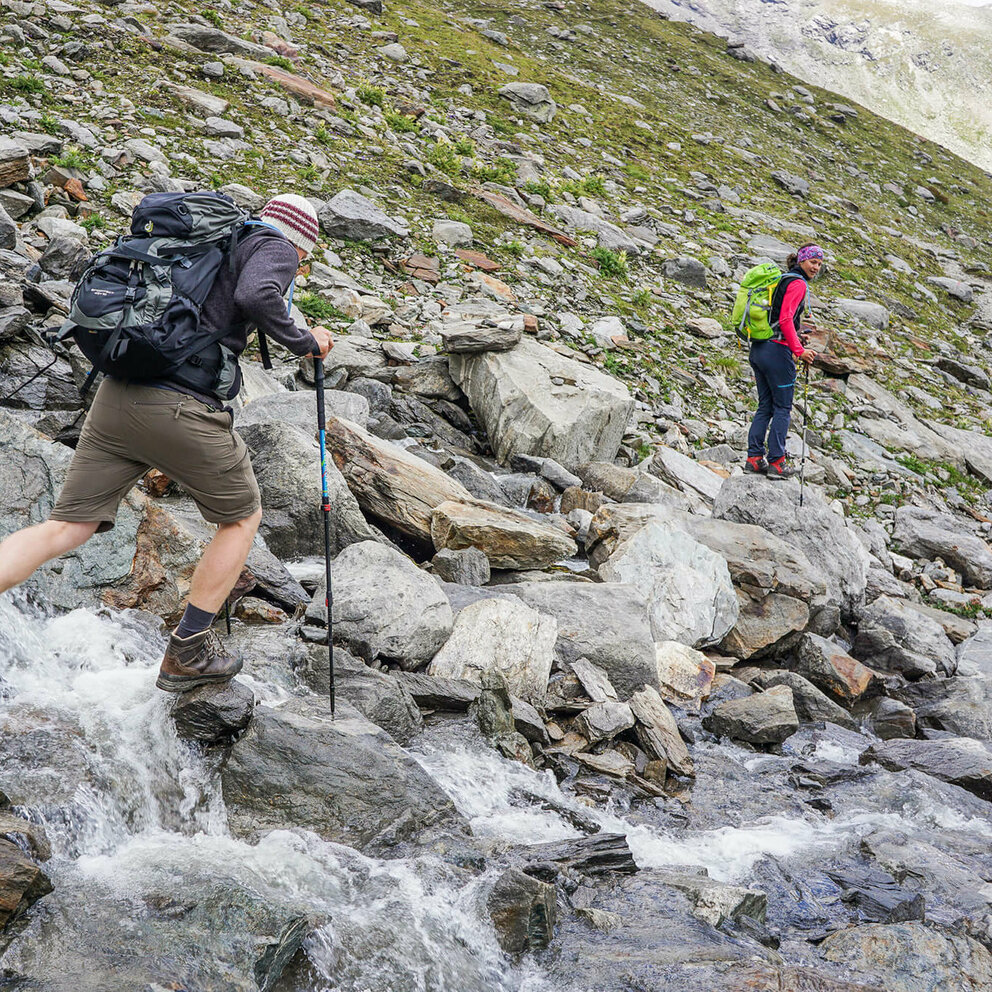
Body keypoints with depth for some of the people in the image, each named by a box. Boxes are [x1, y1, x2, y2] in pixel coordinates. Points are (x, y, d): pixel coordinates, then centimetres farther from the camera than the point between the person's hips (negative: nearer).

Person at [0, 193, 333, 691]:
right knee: (242, 518, 17)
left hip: (117, 394, 7)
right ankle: (187, 654, 16)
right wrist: (304, 342, -4)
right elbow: (254, 296, -17)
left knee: (63, 529, 6)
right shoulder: (275, 249, 4)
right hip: (184, 408, -7)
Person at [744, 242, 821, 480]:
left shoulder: (782, 280, 17)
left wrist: (794, 336, 18)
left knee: (765, 406, 13)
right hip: (777, 351, -9)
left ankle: (754, 458, 13)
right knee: (782, 407, 0)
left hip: (758, 349, 9)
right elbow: (785, 320, -20)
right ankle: (776, 463, 3)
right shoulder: (798, 284, -10)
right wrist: (799, 350, -18)